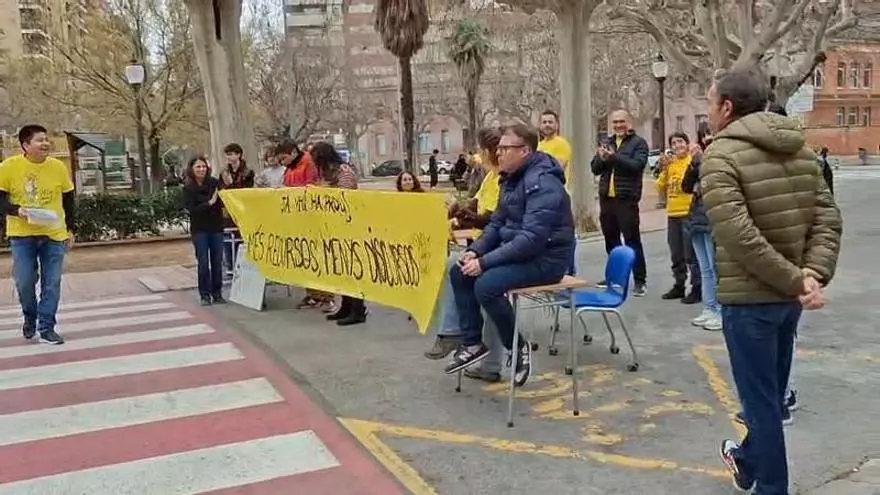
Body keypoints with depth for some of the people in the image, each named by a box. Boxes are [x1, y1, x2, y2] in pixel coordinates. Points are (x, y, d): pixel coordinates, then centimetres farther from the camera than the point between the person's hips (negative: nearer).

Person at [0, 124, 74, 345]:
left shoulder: (58, 167, -1)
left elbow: (68, 200, 9)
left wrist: (70, 229, 8)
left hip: (54, 235, 1)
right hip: (21, 235, -1)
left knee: (52, 283, 1)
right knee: (24, 281, -1)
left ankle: (46, 327, 11)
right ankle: (30, 317, 28)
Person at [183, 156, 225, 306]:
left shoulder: (214, 183, 1)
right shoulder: (188, 188, -2)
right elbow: (192, 209, -10)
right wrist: (209, 203, -20)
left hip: (216, 227, 2)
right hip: (199, 229, -2)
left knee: (217, 262, 4)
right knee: (203, 263, 0)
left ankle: (217, 294, 14)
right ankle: (205, 295, 9)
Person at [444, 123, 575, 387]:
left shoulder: (542, 182, -22)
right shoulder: (511, 179, 9)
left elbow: (532, 238, -30)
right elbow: (497, 223, 15)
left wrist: (485, 262, -28)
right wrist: (475, 250, -4)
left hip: (546, 258, -10)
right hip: (518, 252, 10)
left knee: (486, 285, -28)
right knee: (459, 273, 2)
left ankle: (517, 346, -5)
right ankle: (472, 343, 9)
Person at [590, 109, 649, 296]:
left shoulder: (638, 143, 0)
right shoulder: (607, 143, 17)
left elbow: (637, 165, -17)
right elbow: (594, 168, 11)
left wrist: (613, 157, -22)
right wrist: (602, 158, -10)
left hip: (626, 199, -6)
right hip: (606, 198, 6)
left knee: (632, 240, -5)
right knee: (610, 239, 14)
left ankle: (640, 281, 0)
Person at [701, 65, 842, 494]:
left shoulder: (721, 156, -16)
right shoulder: (800, 151, 7)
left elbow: (740, 237, -26)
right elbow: (828, 218, 1)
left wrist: (796, 281, -19)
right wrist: (813, 274, -9)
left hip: (748, 298, -8)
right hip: (786, 297, 8)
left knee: (760, 398, 7)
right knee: (769, 392, 23)